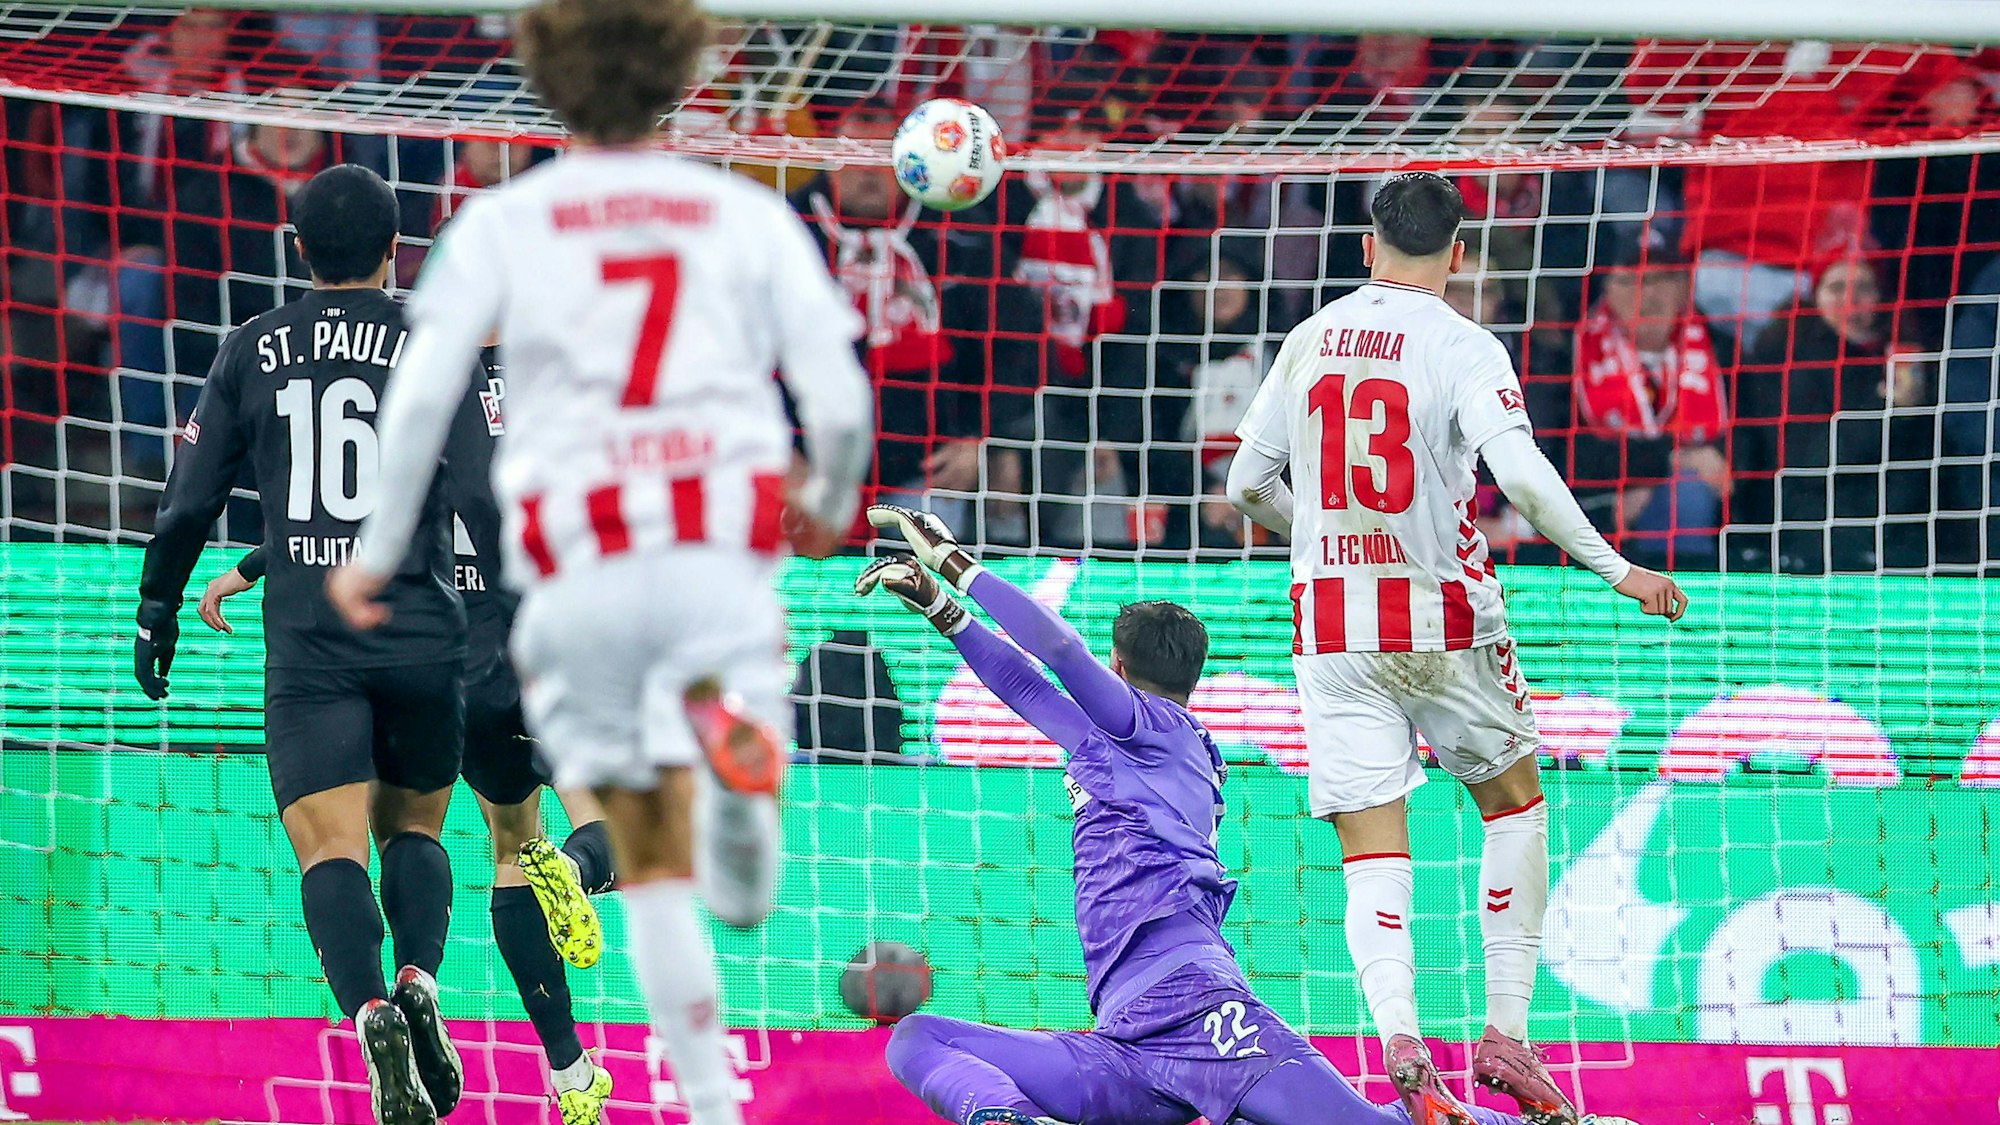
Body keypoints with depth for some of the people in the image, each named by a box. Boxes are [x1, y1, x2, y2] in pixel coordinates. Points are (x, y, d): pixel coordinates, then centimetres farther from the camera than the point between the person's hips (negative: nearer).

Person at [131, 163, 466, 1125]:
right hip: (422, 636, 0)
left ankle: (370, 1012, -32)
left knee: (330, 846, -6)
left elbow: (189, 499, 8)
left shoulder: (252, 351, 7)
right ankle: (419, 983, -9)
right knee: (412, 828, 18)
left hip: (308, 644, 0)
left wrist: (157, 611, 21)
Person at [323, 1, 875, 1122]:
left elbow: (421, 396, -1)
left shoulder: (500, 224, 9)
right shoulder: (751, 217, 10)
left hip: (579, 570, 1)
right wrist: (830, 508, 26)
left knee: (651, 857, 13)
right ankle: (735, 746, -46)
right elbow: (841, 400, 5)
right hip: (722, 553, -1)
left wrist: (377, 554, 10)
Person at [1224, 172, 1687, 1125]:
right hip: (1444, 618, -3)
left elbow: (1246, 485, 12)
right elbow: (1522, 476, -22)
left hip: (1329, 620, 3)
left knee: (1372, 852, 0)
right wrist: (1618, 570, -14)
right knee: (1514, 802, 19)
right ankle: (1505, 1032, 12)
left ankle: (1399, 1040, -24)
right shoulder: (1463, 348, -8)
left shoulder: (1307, 342, 6)